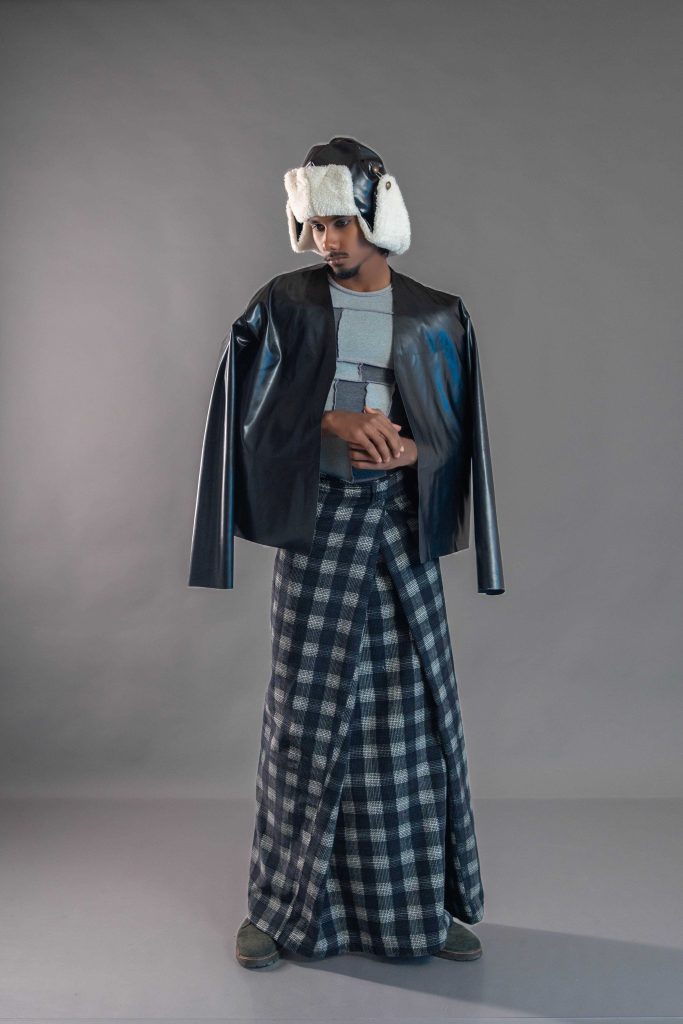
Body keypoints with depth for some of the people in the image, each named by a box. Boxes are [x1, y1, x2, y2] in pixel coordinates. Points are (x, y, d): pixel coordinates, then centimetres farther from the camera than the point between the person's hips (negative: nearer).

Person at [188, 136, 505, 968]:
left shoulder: (435, 319, 6)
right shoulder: (283, 304, 3)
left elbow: (455, 433, 7)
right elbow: (250, 410, -3)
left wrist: (406, 449, -14)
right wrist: (336, 423, -17)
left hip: (400, 522, 1)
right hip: (315, 523, -1)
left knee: (413, 704, 3)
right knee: (308, 705, 1)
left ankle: (426, 902, 18)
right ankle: (281, 903, 16)